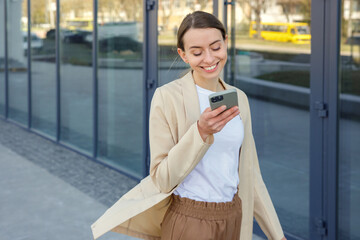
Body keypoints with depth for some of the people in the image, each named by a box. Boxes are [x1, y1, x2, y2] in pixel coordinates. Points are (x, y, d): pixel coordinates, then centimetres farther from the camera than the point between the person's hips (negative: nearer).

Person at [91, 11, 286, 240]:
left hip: (233, 220, 5)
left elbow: (248, 172, 11)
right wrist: (201, 132, -25)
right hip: (188, 221, -4)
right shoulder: (167, 97, -11)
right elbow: (163, 178, -13)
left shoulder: (238, 99, 5)